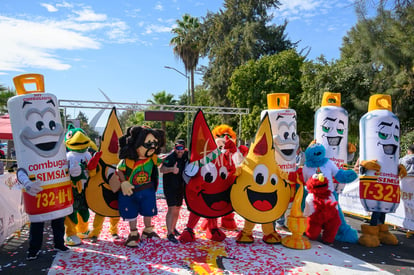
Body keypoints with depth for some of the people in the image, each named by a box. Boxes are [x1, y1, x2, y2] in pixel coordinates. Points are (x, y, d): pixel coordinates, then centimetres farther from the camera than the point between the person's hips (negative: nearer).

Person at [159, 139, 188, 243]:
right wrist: (171, 169, -53)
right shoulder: (170, 157, -19)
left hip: (180, 187, 6)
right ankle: (169, 233, -8)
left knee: (177, 209, 15)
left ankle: (173, 228, 33)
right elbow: (161, 169, -34)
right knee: (172, 209, -13)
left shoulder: (186, 155, -2)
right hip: (169, 187, -6)